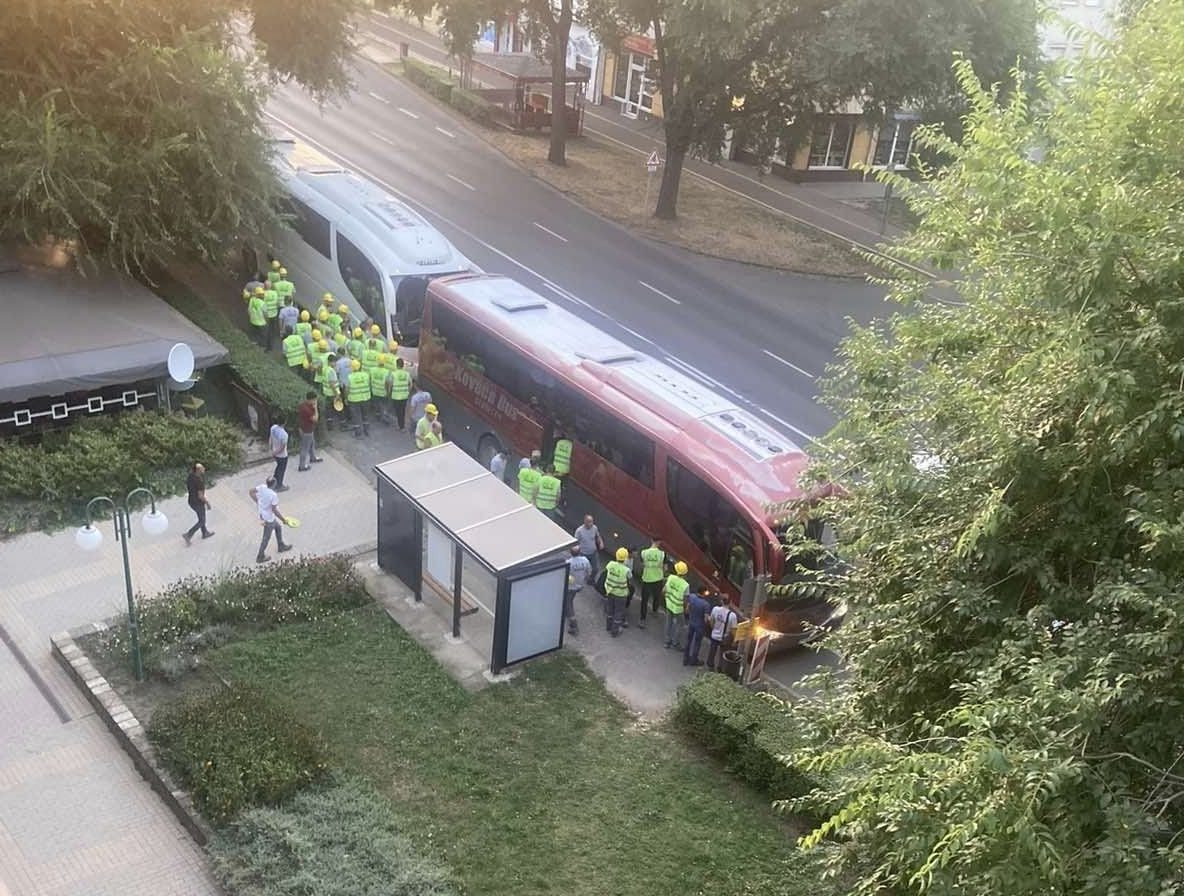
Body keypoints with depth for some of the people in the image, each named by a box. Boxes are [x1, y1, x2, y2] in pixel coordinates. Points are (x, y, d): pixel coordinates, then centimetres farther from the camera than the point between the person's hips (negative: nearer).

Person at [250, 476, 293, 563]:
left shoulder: (262, 487, -14)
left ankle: (281, 547, 47)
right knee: (266, 538, 12)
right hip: (269, 519, -8)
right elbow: (275, 510, -27)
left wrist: (257, 502, 14)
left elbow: (251, 492, 0)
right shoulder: (273, 495, -33)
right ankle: (260, 557, 28)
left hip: (262, 514, 8)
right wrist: (284, 519, -15)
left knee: (278, 528, 29)